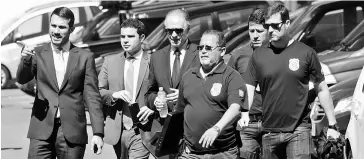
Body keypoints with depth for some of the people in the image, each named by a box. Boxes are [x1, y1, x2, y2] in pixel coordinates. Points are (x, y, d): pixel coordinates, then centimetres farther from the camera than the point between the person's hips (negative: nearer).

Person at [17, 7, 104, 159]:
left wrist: (98, 133, -5)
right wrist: (26, 60, -29)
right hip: (42, 131, 0)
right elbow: (22, 79, -7)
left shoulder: (85, 57, 5)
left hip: (72, 133, 0)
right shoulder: (38, 54, 8)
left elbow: (92, 97, 3)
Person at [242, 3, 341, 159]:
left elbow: (322, 90, 5)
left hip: (298, 130, -3)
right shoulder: (258, 55, 4)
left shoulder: (305, 53, -1)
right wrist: (244, 113, -17)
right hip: (269, 132, 3)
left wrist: (332, 125, 5)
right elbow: (248, 89, 3)